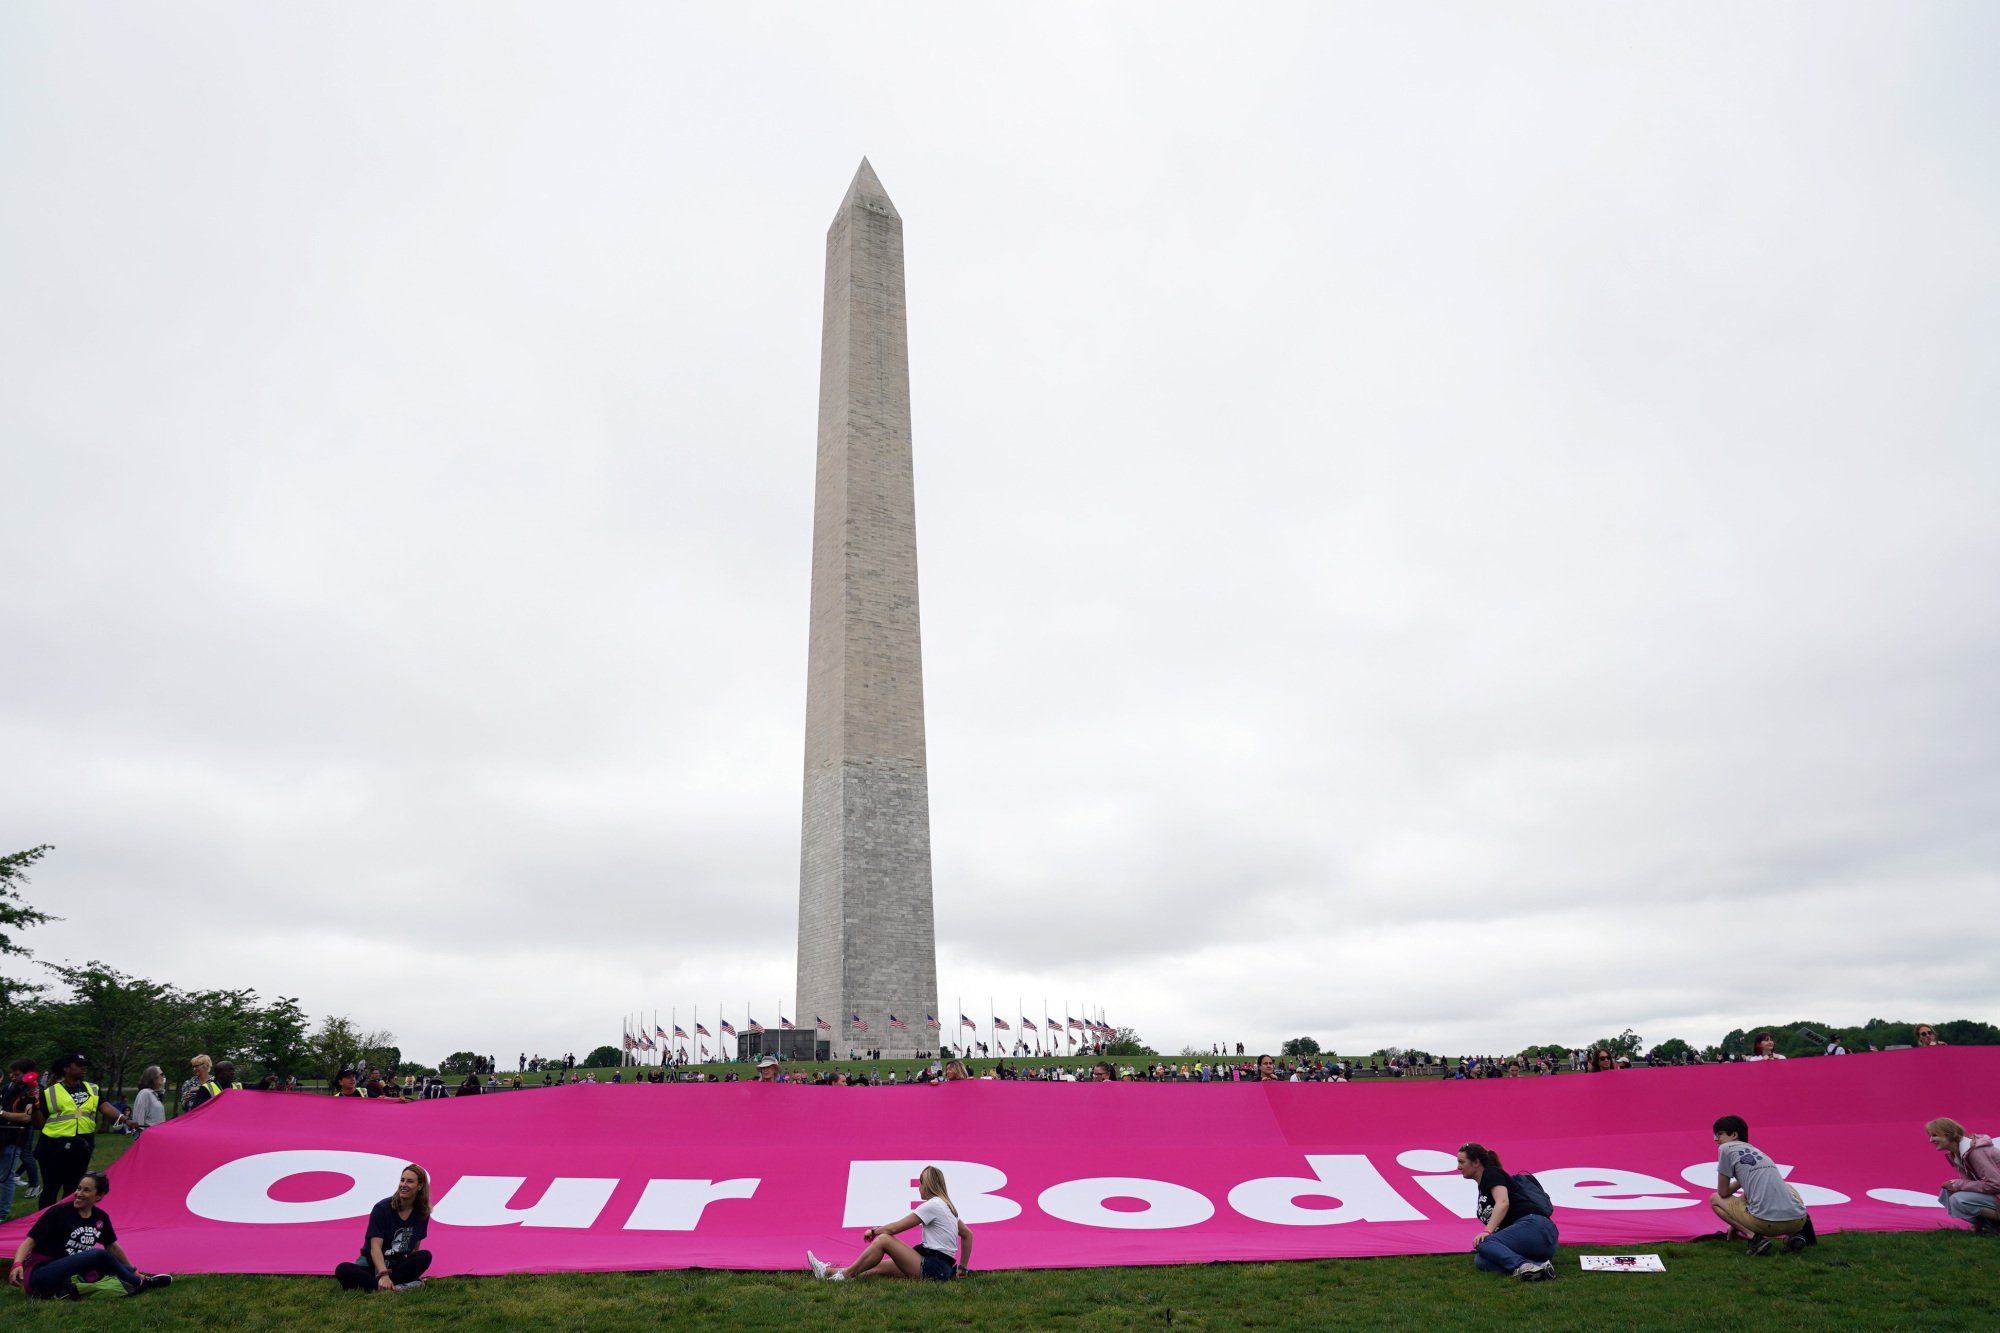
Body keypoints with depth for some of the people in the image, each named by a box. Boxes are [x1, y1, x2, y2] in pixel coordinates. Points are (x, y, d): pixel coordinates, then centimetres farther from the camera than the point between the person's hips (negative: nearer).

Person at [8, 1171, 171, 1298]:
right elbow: (29, 1242, -13)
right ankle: (139, 1285, -10)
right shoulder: (58, 1213, -12)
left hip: (68, 1274, 7)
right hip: (37, 1277, -7)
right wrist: (17, 1264, -35)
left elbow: (112, 1247, 16)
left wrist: (133, 1271, 20)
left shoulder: (101, 1217, 4)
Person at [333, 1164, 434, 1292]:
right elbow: (375, 1247, -20)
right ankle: (394, 1288, -45)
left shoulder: (422, 1213, 1)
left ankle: (369, 1284, -30)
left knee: (425, 1256, -27)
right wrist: (384, 1274, -36)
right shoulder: (382, 1208, -11)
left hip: (398, 1266, 3)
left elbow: (415, 1247, 7)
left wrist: (411, 1271, -11)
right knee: (342, 1270, -33)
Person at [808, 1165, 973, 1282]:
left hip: (933, 1268, -9)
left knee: (883, 1239, -11)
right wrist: (962, 1267, 24)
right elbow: (968, 1234, 22)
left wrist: (873, 1231, 8)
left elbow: (893, 1228, -8)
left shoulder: (932, 1205, -11)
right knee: (879, 1267, 4)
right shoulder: (947, 1205, 17)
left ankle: (845, 1275, -3)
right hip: (942, 1267, 9)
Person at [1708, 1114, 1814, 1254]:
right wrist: (1735, 1225, 46)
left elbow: (1723, 1192, 6)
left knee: (1715, 1199, 16)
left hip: (1768, 1223, -7)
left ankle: (1754, 1238, -5)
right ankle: (1796, 1233, 14)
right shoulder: (1755, 1151, 27)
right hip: (1798, 1220, 7)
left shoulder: (1726, 1148, 6)